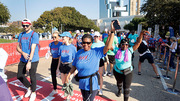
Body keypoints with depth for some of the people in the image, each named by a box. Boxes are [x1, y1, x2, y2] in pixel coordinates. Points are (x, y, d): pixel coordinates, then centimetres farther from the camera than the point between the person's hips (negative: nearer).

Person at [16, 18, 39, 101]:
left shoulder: (34, 35, -11)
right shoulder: (21, 35, 10)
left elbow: (33, 49, -19)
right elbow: (18, 47, 10)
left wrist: (29, 62, -25)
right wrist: (23, 53, -13)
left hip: (33, 60, -6)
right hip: (23, 60, 7)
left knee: (32, 77, 2)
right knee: (19, 76, 11)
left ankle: (33, 92, 25)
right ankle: (29, 87, 36)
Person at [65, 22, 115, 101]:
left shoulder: (96, 52, -12)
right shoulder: (79, 53, 1)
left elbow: (108, 47, -25)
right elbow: (74, 66, 9)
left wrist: (112, 31, -28)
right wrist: (68, 75, 6)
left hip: (92, 84, -5)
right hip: (82, 83, 5)